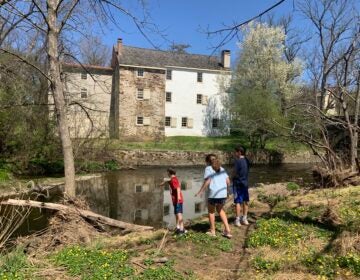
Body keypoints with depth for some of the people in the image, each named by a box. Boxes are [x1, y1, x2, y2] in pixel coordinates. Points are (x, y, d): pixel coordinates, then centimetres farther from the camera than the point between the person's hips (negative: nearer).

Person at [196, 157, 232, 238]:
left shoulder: (208, 168, 0)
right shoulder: (222, 169, 15)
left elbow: (207, 181, -12)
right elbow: (228, 181, 10)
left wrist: (200, 191, -6)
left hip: (213, 194, -5)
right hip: (223, 194, 5)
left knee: (211, 211, 18)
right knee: (220, 210, 25)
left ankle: (212, 231, 26)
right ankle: (227, 230, 19)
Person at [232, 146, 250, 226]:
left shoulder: (238, 161, -16)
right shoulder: (246, 160, 6)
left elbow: (235, 173, -15)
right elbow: (246, 172, 9)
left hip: (238, 183, -7)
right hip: (245, 183, 7)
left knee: (238, 202, 0)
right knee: (245, 201, 14)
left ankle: (237, 220, 5)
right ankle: (244, 218, 24)